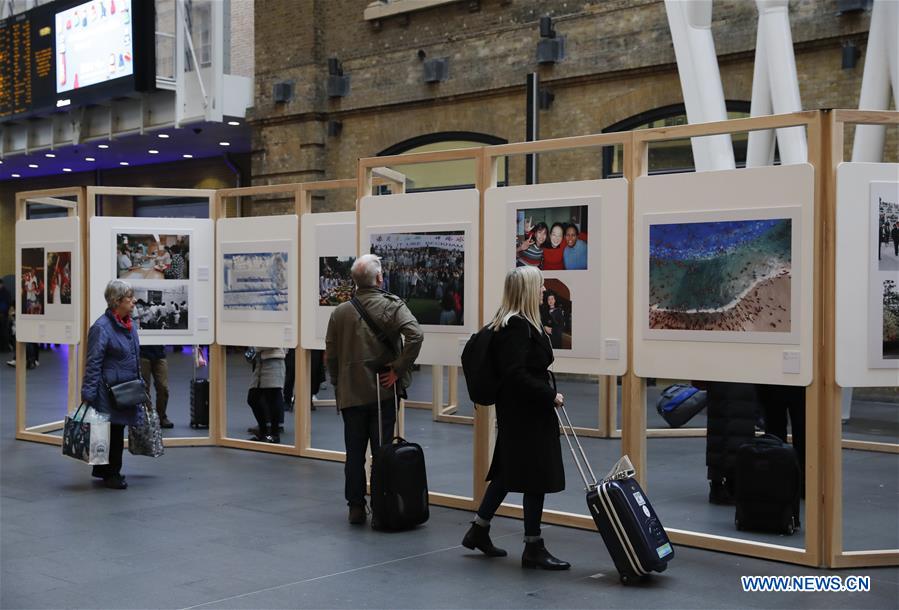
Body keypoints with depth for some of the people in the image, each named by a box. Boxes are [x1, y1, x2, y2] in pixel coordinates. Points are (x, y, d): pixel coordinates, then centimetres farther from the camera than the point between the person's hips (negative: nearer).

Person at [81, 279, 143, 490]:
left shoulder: (130, 325, 11)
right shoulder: (101, 327, -14)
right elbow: (93, 363, -16)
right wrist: (88, 394, -17)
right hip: (109, 391, -8)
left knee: (118, 430, 13)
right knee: (112, 431, -1)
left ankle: (102, 470, 25)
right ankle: (111, 474, 11)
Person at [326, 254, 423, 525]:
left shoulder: (340, 312, 2)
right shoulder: (393, 306, -6)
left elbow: (330, 355, 5)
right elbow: (415, 335, -22)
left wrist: (338, 384, 18)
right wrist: (399, 369, -14)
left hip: (351, 394, 2)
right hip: (383, 391, -2)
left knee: (354, 453, 10)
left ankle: (356, 507, 14)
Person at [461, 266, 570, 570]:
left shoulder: (513, 323, 11)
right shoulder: (518, 327, -20)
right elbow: (516, 375, -25)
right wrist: (550, 395, -19)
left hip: (519, 411, 10)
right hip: (526, 414, -10)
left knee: (508, 471, 17)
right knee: (537, 476, -2)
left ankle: (479, 531, 27)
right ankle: (533, 548, 8)